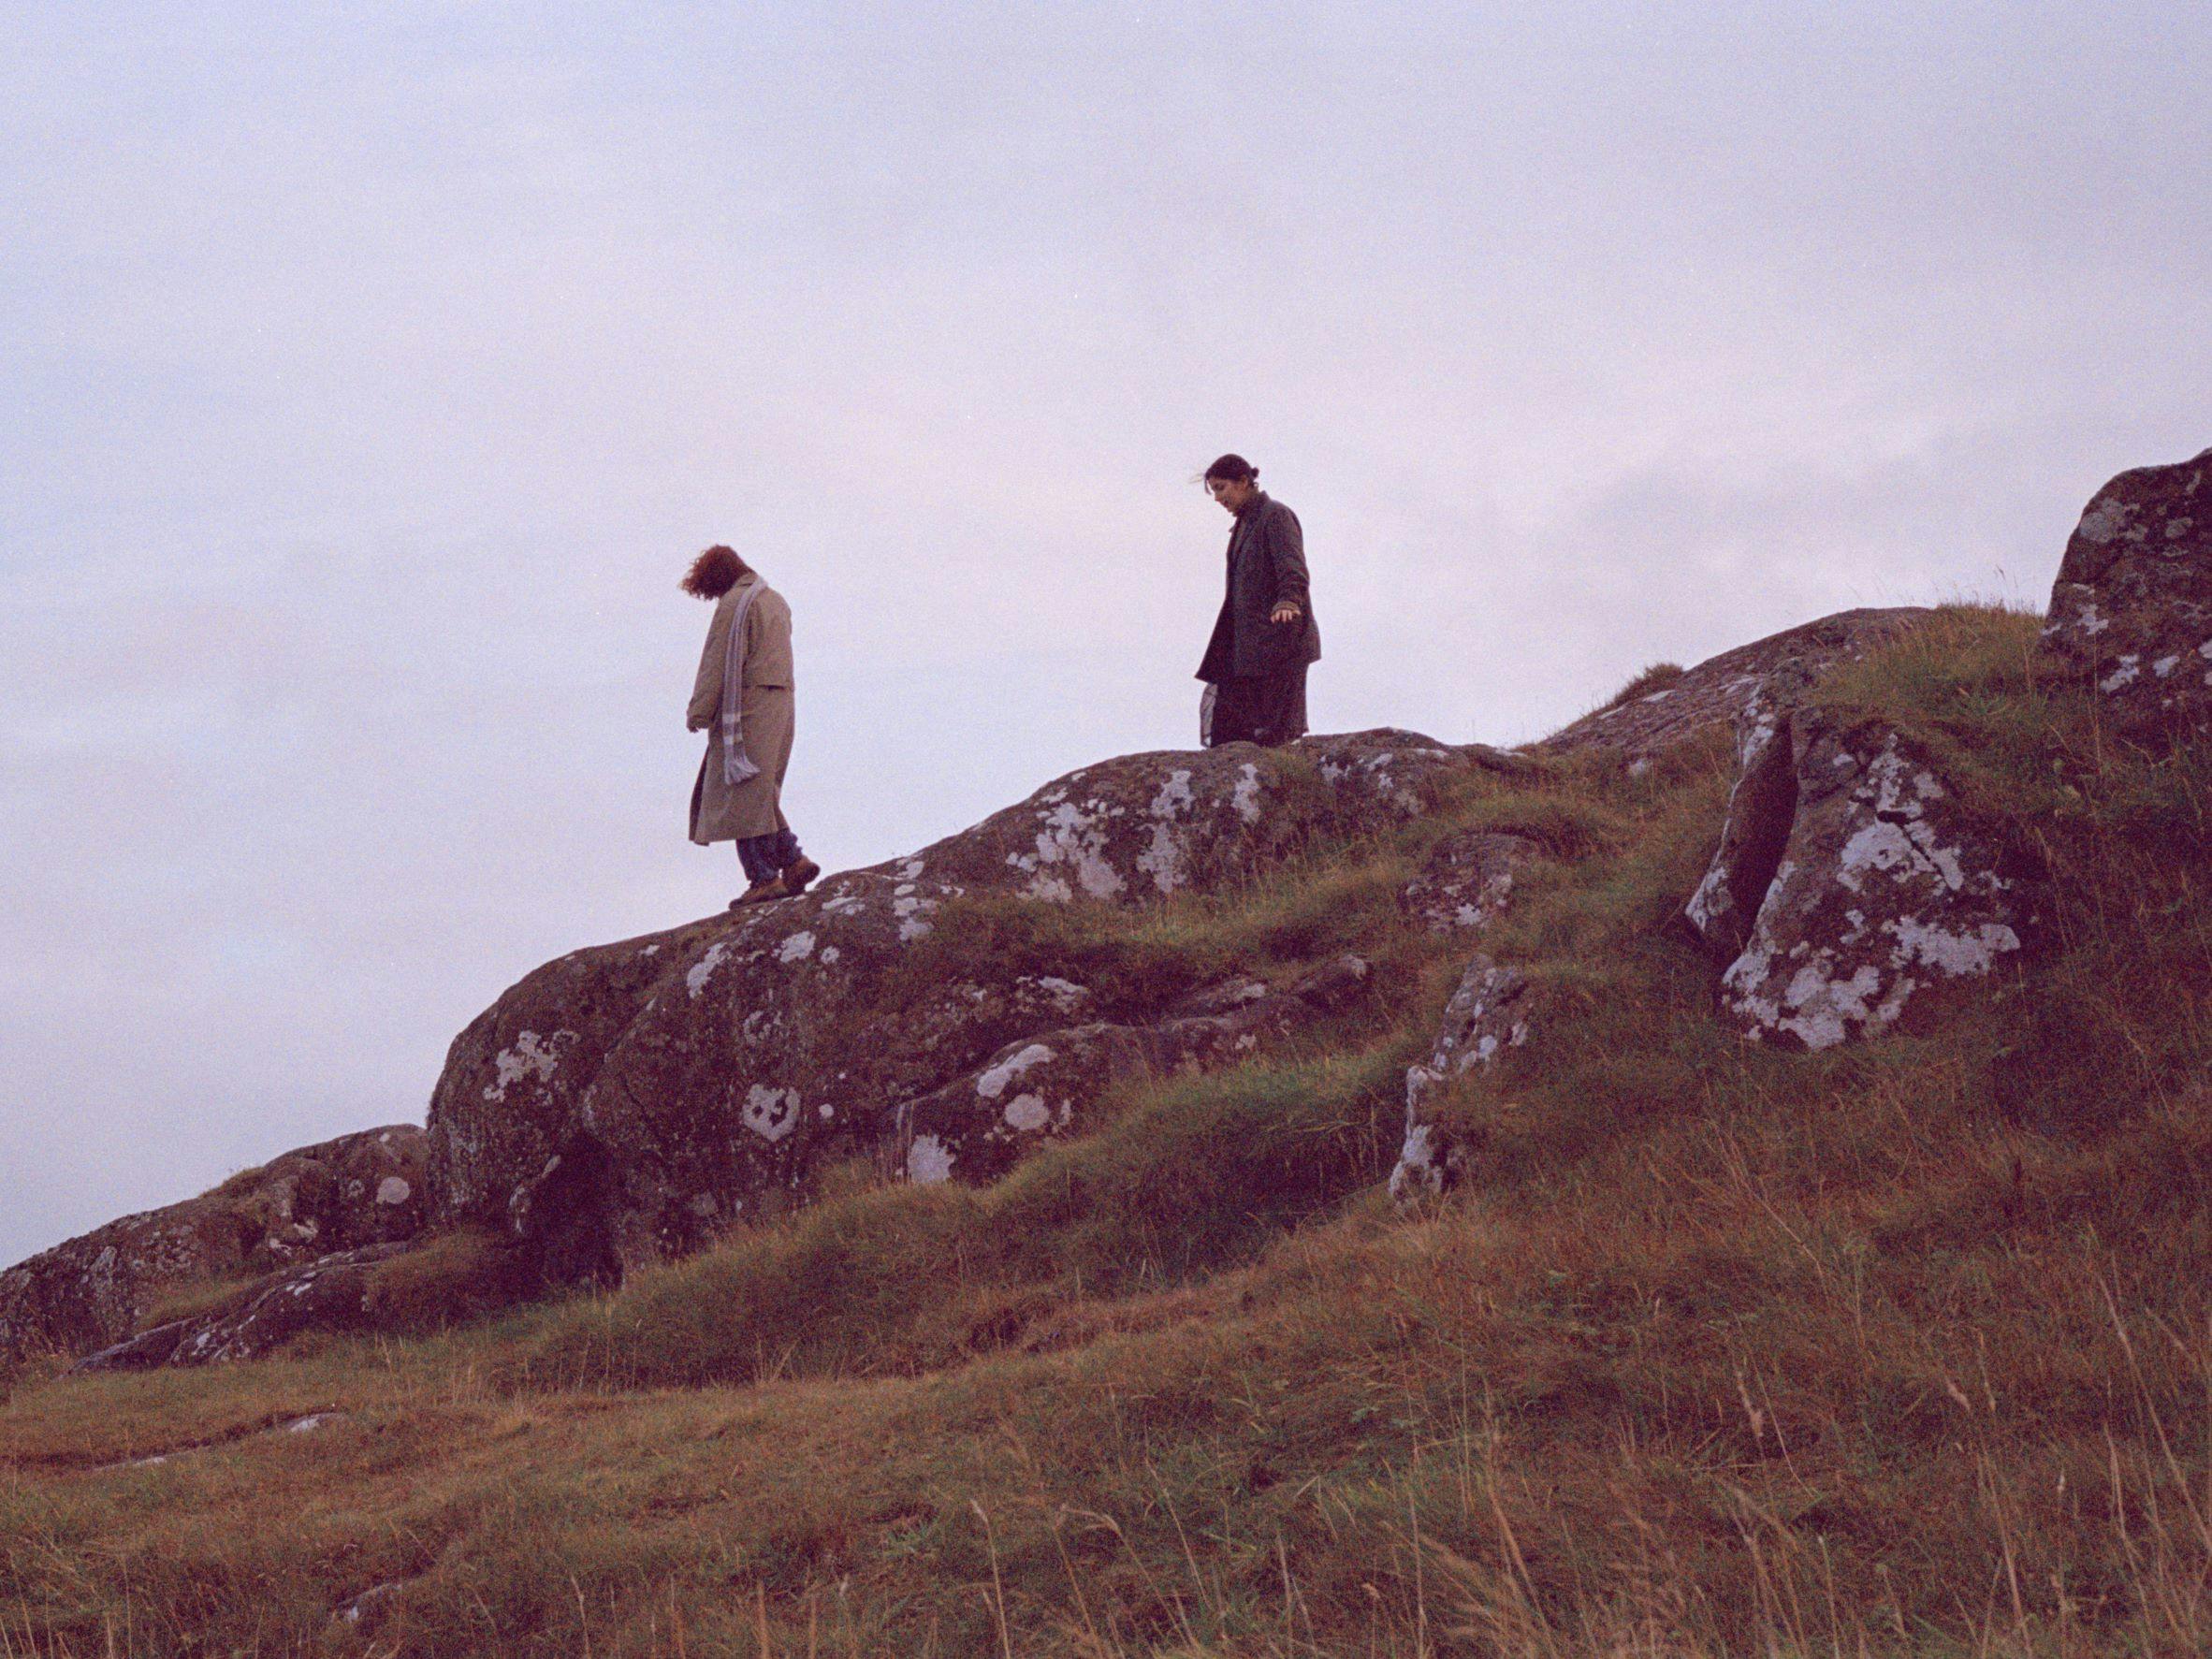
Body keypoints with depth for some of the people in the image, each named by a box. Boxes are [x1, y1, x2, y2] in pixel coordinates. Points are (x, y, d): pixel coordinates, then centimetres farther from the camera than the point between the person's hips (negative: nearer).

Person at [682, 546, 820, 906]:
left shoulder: (734, 604, -9)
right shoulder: (776, 601, 19)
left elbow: (717, 664, -13)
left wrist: (698, 714, -9)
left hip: (745, 709, -9)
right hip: (780, 709, 9)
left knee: (743, 798, -6)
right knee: (759, 795, 17)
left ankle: (764, 878, -9)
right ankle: (793, 860, 8)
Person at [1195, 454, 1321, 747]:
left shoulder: (1276, 516, -9)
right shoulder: (1245, 522, 17)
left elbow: (1293, 568, -24)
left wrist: (1288, 601, -43)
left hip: (1279, 641, -9)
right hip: (1247, 641, 9)